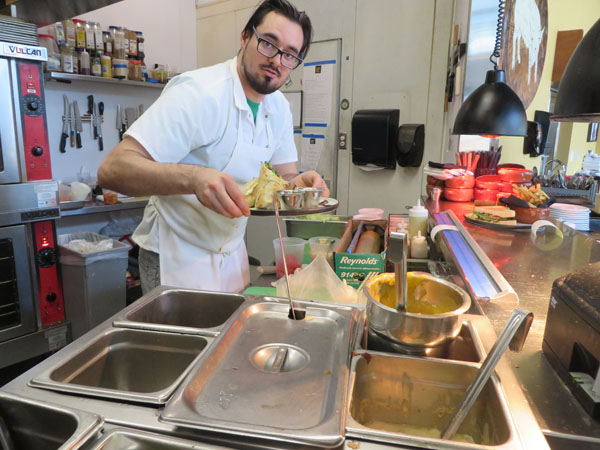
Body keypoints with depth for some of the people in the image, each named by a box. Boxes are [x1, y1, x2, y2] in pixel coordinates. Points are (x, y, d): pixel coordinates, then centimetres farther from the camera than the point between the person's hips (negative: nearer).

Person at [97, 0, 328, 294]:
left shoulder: (279, 107, 0)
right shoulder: (198, 93, -24)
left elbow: (285, 176, 6)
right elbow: (112, 170, -30)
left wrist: (301, 183, -18)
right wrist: (193, 178, -47)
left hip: (232, 256, 7)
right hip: (178, 258, -6)